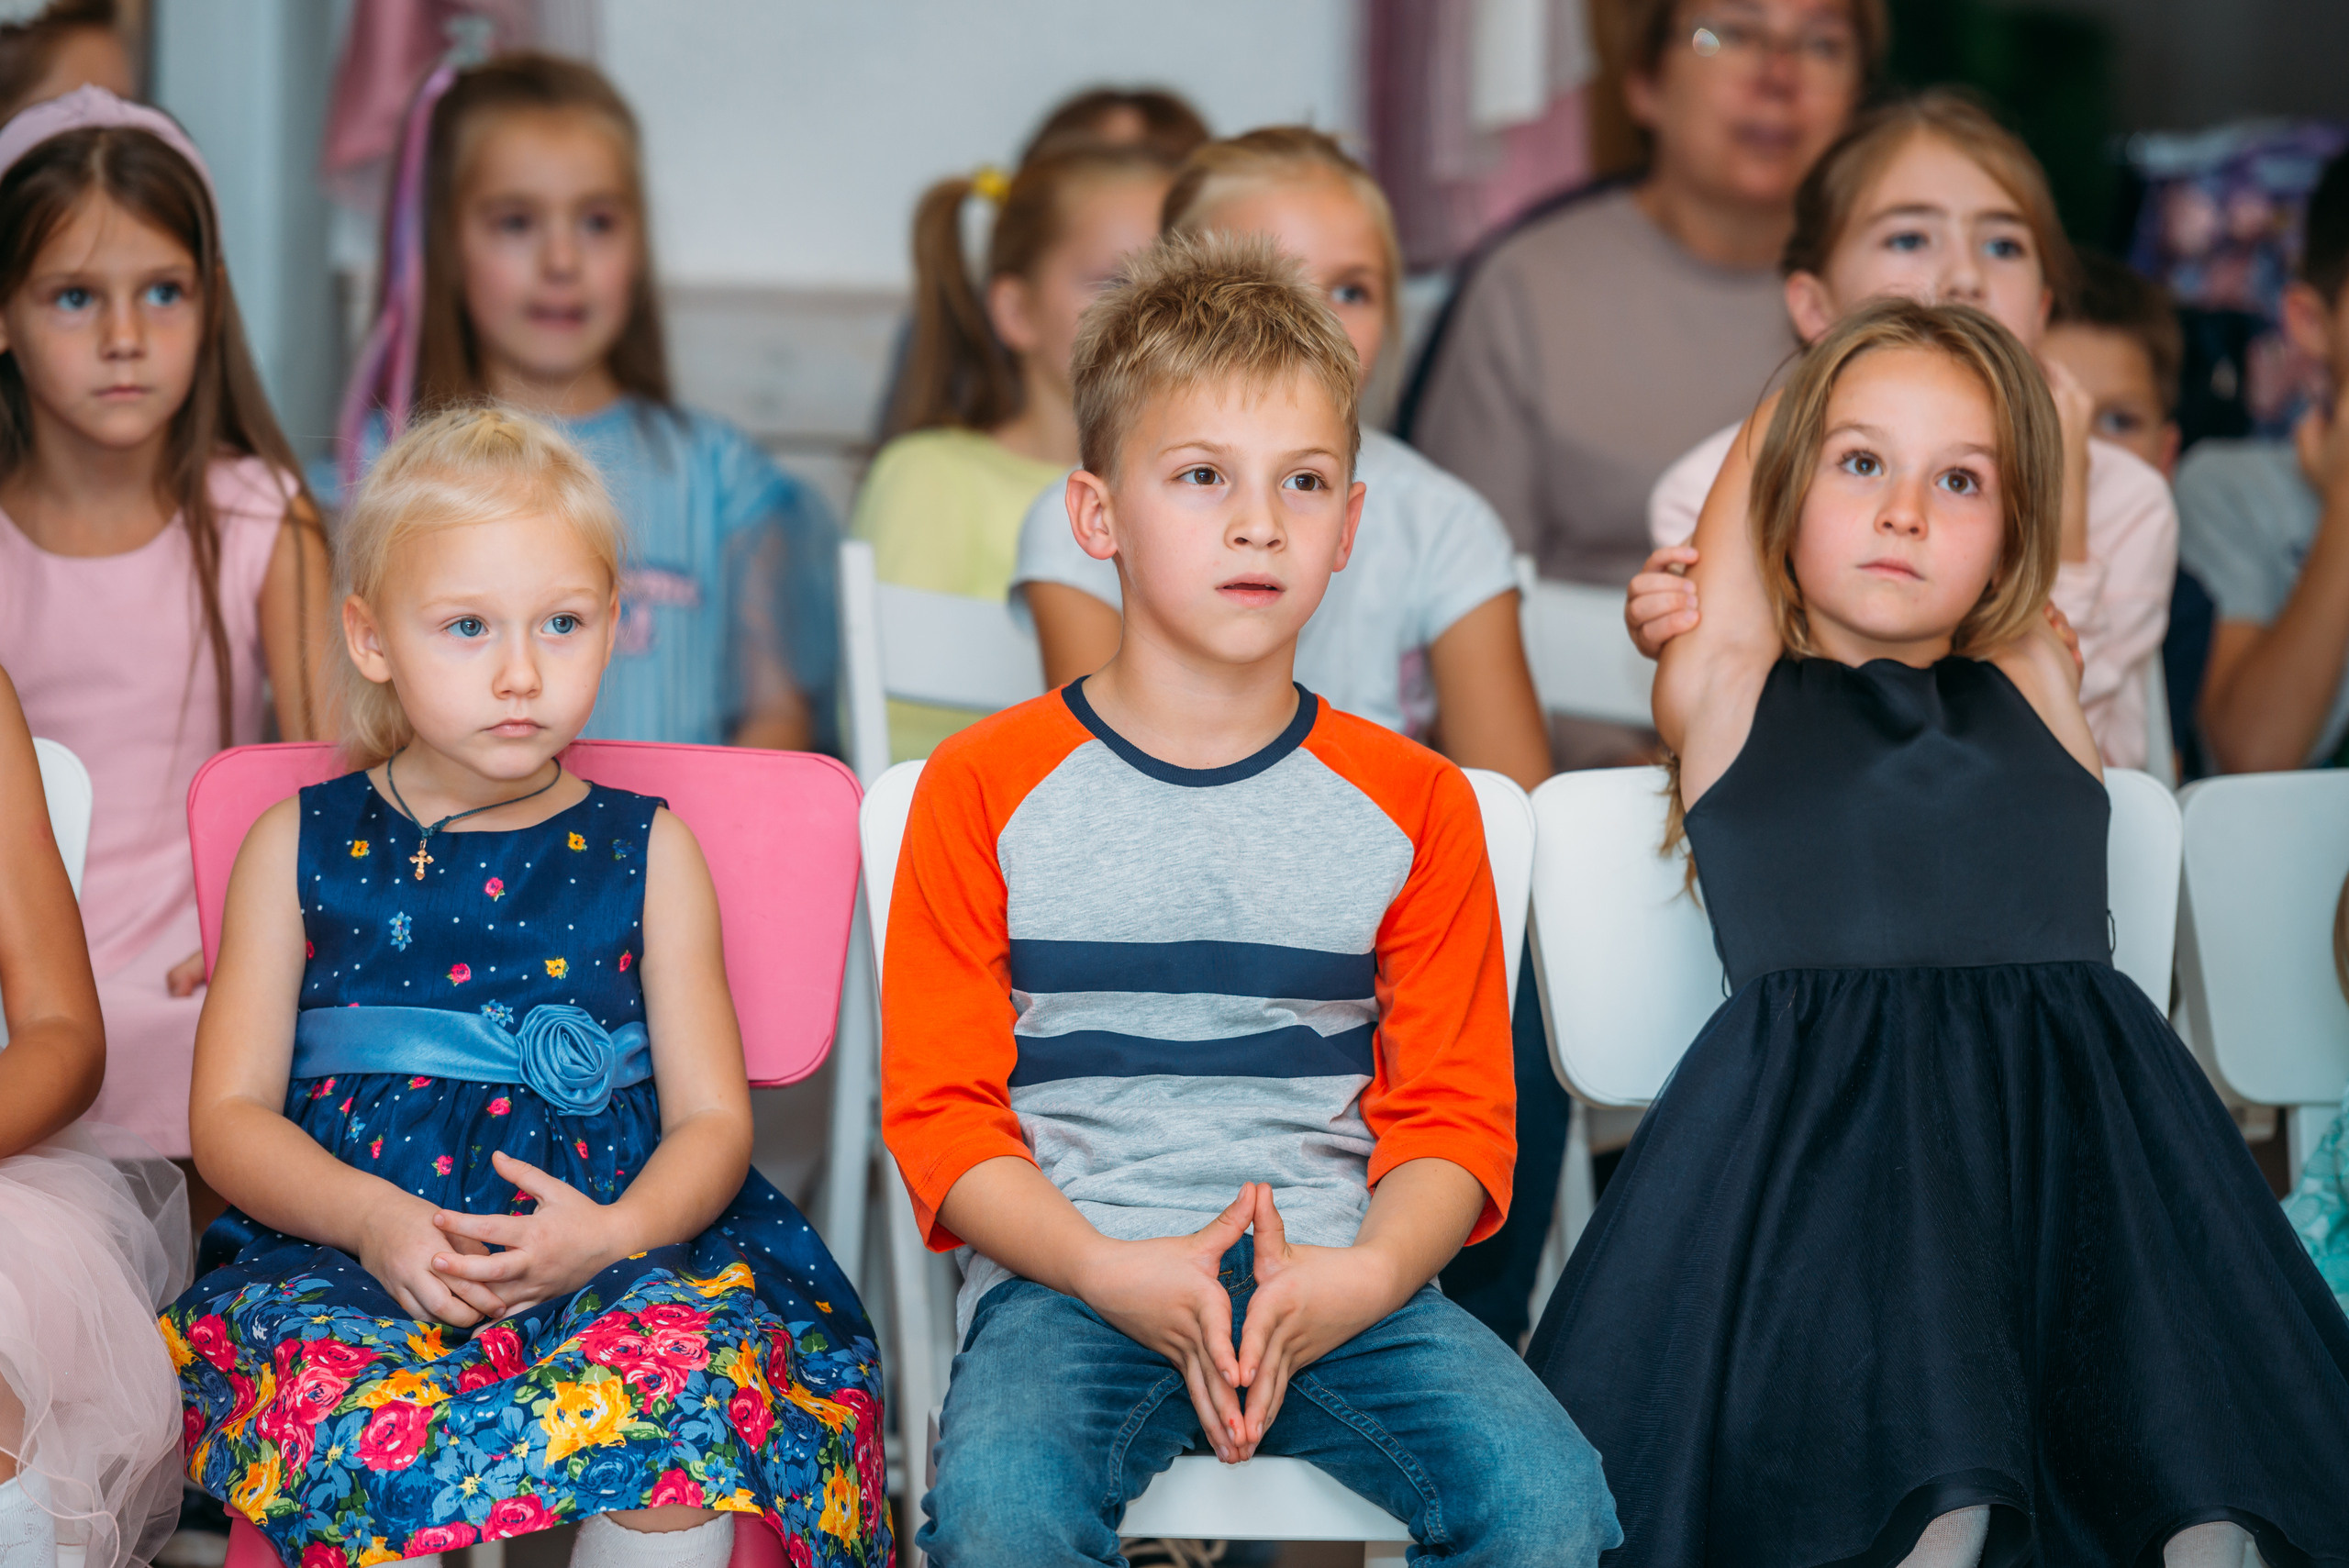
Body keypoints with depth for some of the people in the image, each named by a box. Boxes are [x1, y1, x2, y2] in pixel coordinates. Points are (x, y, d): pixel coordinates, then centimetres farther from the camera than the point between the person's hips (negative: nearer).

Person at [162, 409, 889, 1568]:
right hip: (347, 1253, 0)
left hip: (613, 1255, 0)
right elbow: (230, 1112, 8)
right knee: (326, 1389, -36)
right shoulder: (302, 847, 13)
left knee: (687, 1365, -35)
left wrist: (614, 1233, -14)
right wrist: (371, 1218, -13)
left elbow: (712, 1119, 8)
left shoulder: (645, 851, 13)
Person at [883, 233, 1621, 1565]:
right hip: (1069, 1276, -2)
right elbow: (941, 1109, 2)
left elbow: (1456, 1114, 8)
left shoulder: (1411, 803, 10)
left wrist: (1361, 1278, -13)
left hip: (1338, 1275, 2)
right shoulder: (986, 790, 5)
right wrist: (1112, 1273, -15)